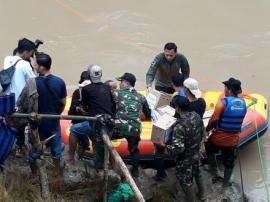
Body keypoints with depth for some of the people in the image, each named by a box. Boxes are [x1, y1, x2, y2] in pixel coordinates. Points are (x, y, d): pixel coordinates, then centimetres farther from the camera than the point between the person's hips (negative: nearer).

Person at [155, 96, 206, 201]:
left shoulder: (180, 126, -36)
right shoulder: (196, 116, -13)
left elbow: (178, 148, -35)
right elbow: (202, 132, 4)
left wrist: (164, 145, -23)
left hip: (185, 159, -7)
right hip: (196, 153, 7)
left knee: (185, 181, 16)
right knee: (197, 173, 31)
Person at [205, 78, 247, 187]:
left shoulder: (223, 102, -19)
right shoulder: (243, 102, -2)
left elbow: (214, 120, -18)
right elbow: (239, 120, 8)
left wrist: (207, 129, 0)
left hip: (219, 137, -3)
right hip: (233, 139, 3)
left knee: (210, 150, 28)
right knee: (229, 161, 22)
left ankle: (215, 173, 26)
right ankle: (226, 182, 35)